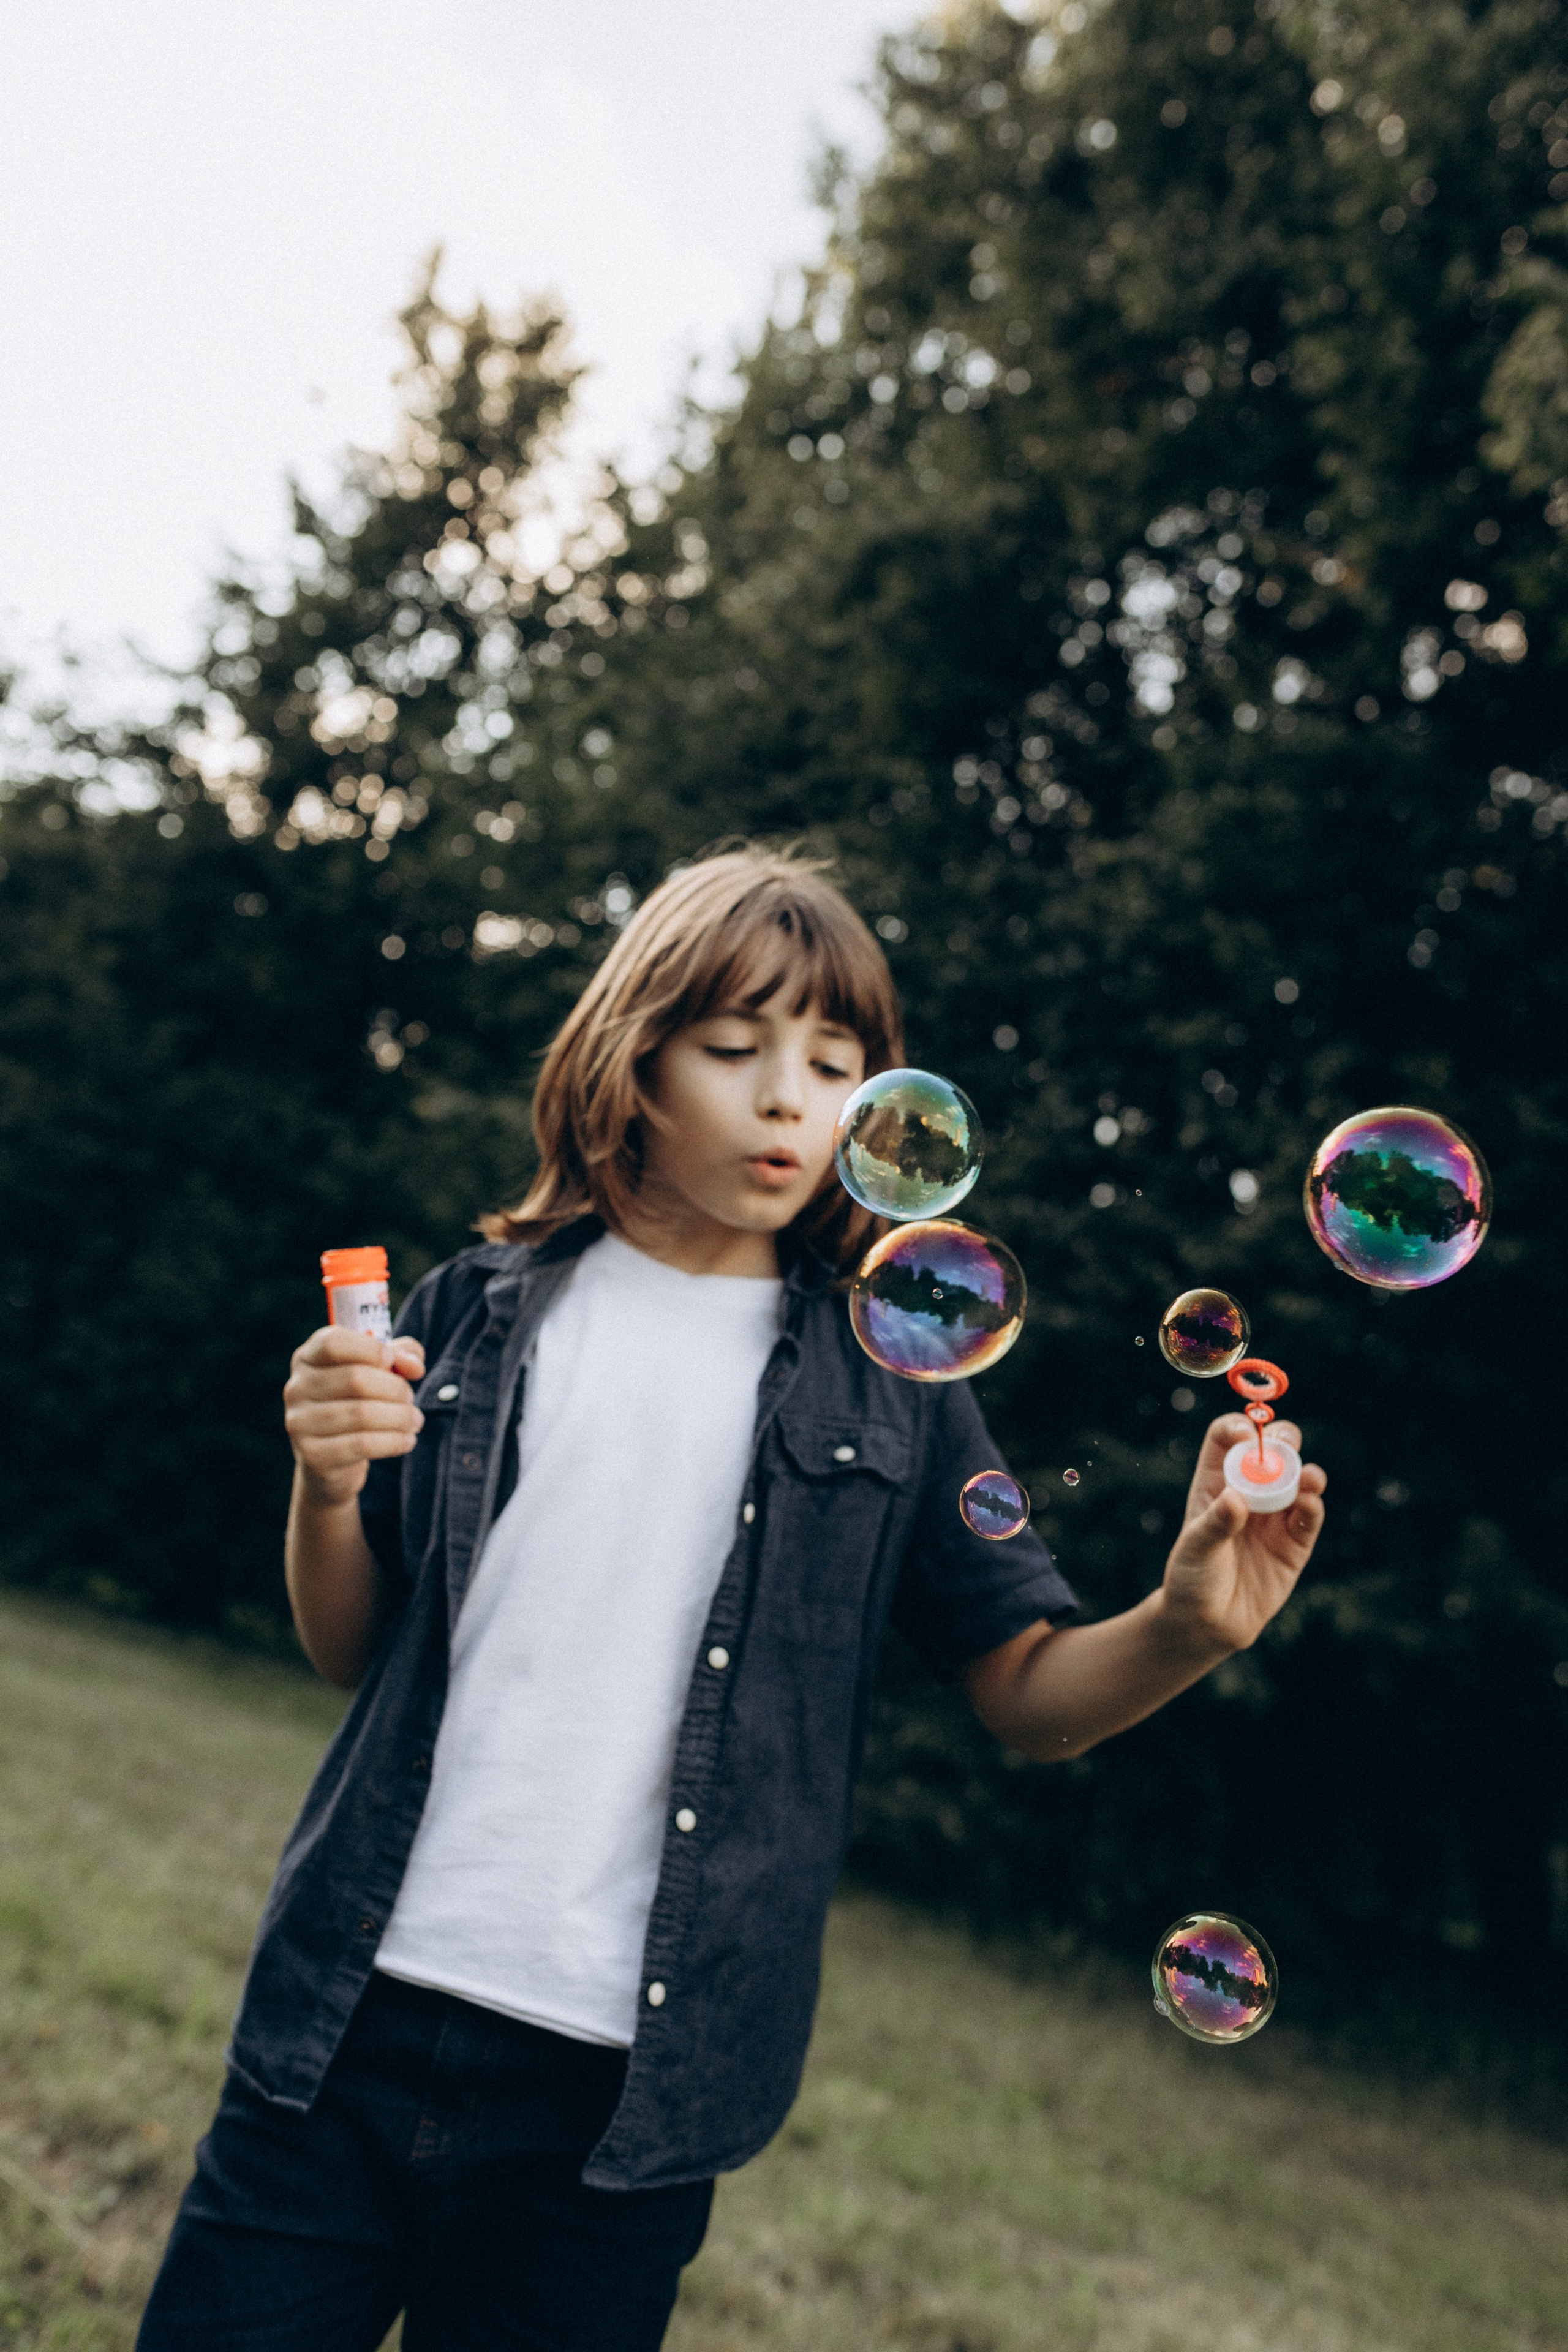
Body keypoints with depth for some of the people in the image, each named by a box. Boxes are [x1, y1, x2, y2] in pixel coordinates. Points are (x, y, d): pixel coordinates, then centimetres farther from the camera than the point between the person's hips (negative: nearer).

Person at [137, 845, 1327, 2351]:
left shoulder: (891, 1383, 1)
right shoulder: (481, 1312, 3)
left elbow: (1032, 1693, 0)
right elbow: (347, 1650, 9)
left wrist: (1188, 1626, -20)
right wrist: (324, 1485, -11)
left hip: (618, 2091, -1)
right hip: (351, 2021, 1)